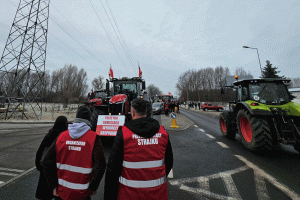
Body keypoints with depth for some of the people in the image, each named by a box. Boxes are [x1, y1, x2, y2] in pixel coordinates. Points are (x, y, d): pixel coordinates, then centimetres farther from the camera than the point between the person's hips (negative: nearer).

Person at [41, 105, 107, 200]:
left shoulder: (62, 136, -6)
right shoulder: (94, 137, -17)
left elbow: (46, 162, -2)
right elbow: (100, 165, -23)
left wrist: (53, 186, 6)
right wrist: (93, 187, -7)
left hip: (61, 192, 3)